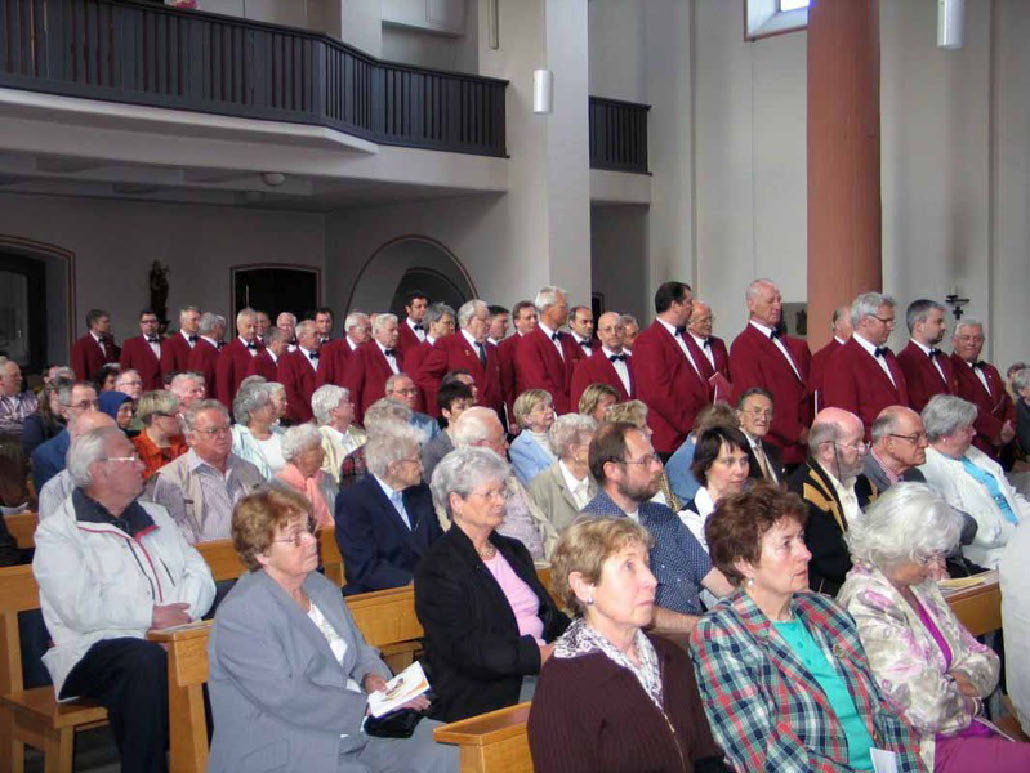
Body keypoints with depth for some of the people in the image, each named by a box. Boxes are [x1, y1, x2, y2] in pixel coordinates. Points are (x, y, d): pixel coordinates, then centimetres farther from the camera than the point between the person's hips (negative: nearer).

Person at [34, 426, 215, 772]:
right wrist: (153, 615, -13)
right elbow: (81, 608, -13)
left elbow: (199, 572, 14)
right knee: (146, 661, -37)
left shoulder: (154, 515, 24)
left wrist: (180, 613, -7)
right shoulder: (56, 532, 2)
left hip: (175, 639, 5)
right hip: (98, 649, -5)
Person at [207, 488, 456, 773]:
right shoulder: (239, 615, -14)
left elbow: (361, 651, 23)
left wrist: (372, 676, -1)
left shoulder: (322, 587, 14)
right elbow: (288, 699, -20)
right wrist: (369, 707, -17)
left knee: (443, 748, -11)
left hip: (356, 731, 8)